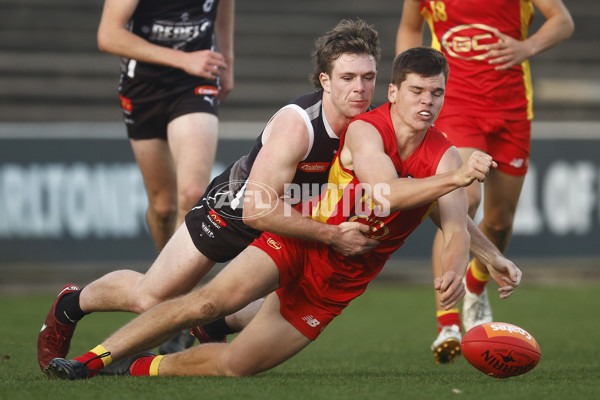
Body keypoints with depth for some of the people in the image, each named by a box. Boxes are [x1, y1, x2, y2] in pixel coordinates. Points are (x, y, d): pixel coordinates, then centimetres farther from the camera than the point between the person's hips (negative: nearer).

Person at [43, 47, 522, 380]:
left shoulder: (445, 157, -8)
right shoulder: (364, 130, -18)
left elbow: (456, 229, -20)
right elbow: (387, 193, -34)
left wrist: (454, 269, -43)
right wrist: (455, 178, -48)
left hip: (337, 285, 3)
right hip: (299, 239, -3)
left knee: (234, 365, -7)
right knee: (212, 300, -27)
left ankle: (149, 368, 19)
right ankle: (94, 359, -16)